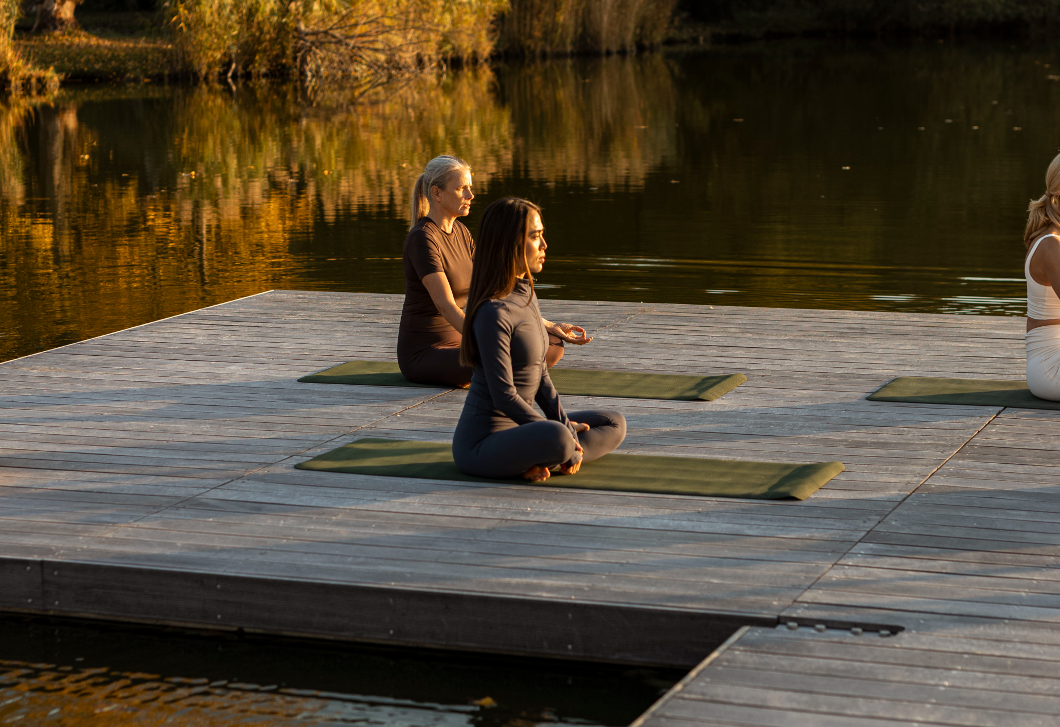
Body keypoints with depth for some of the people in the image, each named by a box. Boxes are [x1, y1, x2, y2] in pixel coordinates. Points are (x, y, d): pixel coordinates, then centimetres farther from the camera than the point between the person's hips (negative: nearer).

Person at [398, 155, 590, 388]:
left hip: (457, 344, 9)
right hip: (422, 355, -9)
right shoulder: (422, 239, -18)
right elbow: (446, 306, -27)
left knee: (553, 348, -2)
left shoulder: (460, 232, 11)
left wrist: (550, 327, 3)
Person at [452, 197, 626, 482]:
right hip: (481, 444, -10)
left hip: (517, 426, 10)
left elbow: (540, 373, 13)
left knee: (614, 425, 11)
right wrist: (563, 431, -14)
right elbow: (504, 396, -21)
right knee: (556, 438, -39)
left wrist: (565, 423, 0)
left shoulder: (525, 296, 9)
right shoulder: (493, 312, -19)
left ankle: (538, 462, -7)